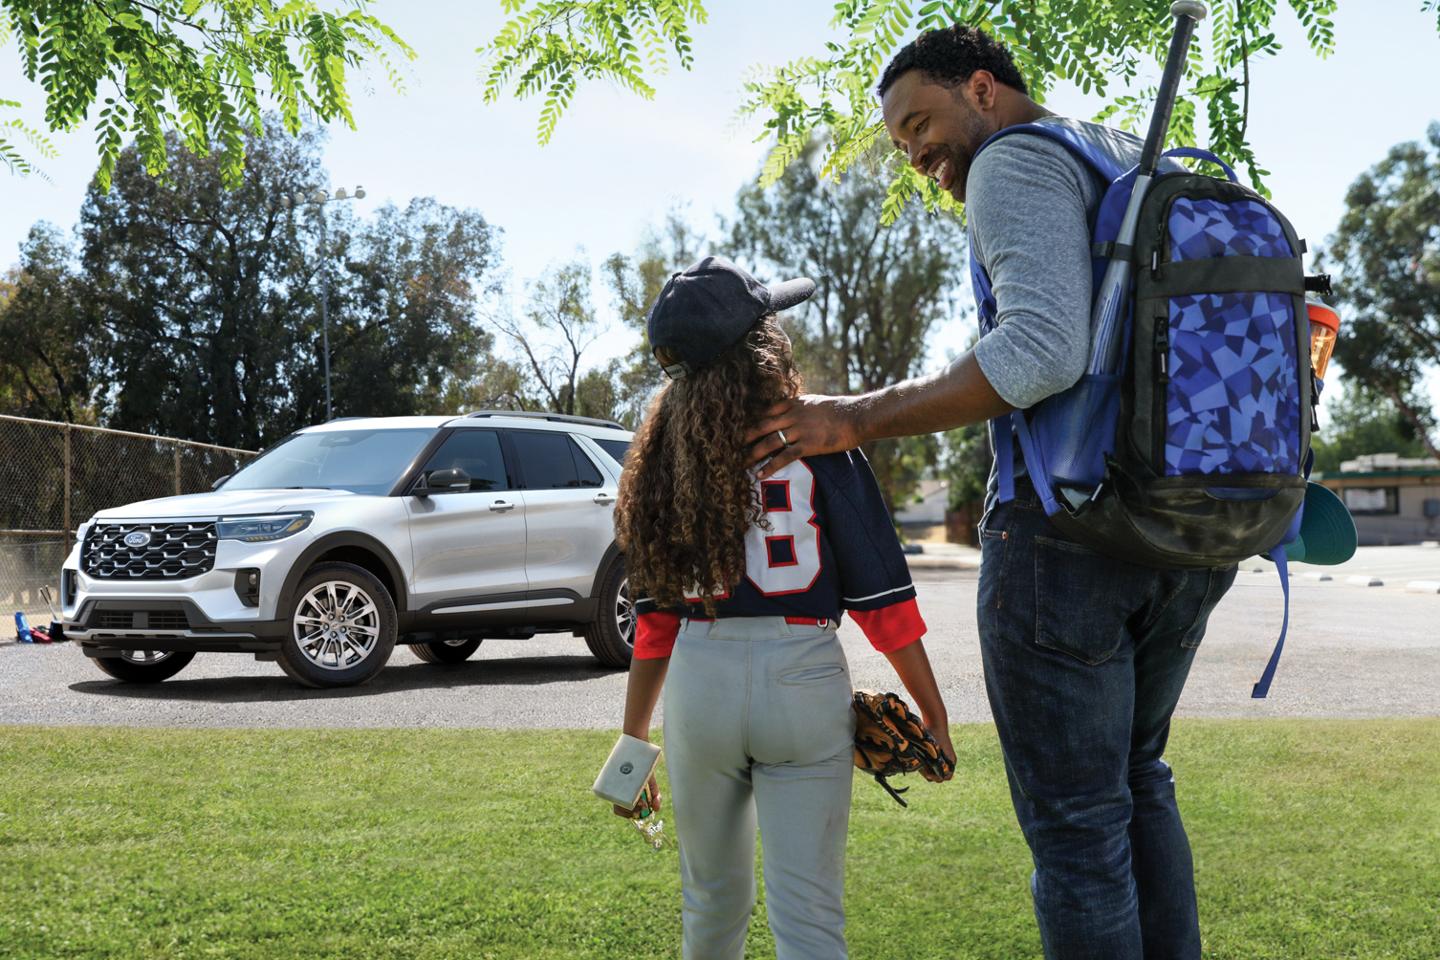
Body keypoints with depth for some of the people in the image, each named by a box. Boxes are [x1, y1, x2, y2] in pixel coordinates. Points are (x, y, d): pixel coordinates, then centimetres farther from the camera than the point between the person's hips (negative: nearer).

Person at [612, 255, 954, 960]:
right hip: (803, 678, -3)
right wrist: (934, 714, 3)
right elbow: (880, 593, -5)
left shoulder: (666, 454, 6)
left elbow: (656, 614, 8)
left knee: (713, 901, 21)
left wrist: (634, 741, 15)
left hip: (698, 683, 3)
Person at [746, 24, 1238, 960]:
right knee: (1135, 781, 22)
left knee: (1074, 815, 0)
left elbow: (1042, 349, -23)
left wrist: (860, 418, -17)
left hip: (1064, 527, -9)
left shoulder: (1019, 163, -7)